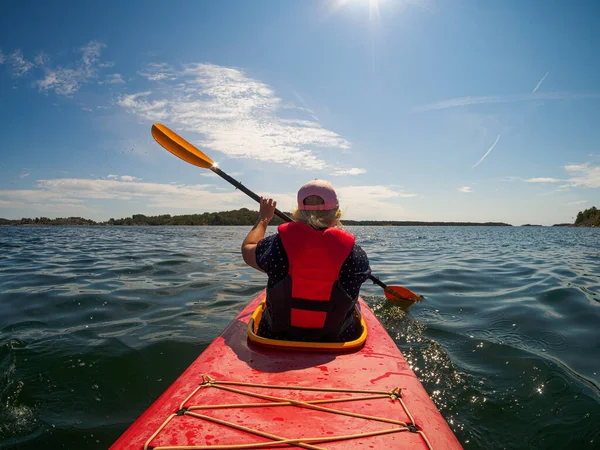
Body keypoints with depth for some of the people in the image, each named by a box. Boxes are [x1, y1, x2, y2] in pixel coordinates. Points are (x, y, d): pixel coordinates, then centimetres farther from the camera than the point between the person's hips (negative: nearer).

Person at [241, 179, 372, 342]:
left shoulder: (278, 245, -20)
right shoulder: (354, 252, -20)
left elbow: (247, 250, 2)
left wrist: (263, 218, 18)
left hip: (276, 336, 1)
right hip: (337, 340, 0)